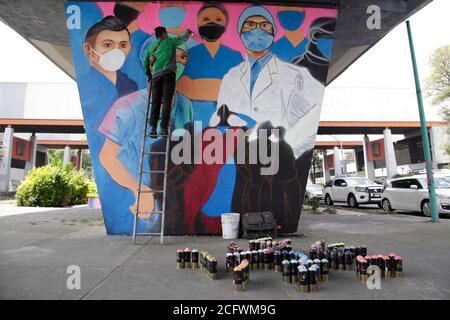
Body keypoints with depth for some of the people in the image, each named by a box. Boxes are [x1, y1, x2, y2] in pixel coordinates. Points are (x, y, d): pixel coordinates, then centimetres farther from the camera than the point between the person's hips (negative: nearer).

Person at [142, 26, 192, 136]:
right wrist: (188, 32, 45)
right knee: (166, 102, -7)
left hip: (156, 75, 3)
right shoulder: (170, 41, 15)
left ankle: (153, 127, -11)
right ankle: (163, 128, -14)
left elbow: (145, 62, 21)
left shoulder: (151, 47, 22)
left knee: (155, 102, 1)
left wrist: (148, 73, 34)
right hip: (168, 73, -3)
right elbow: (183, 38, 25)